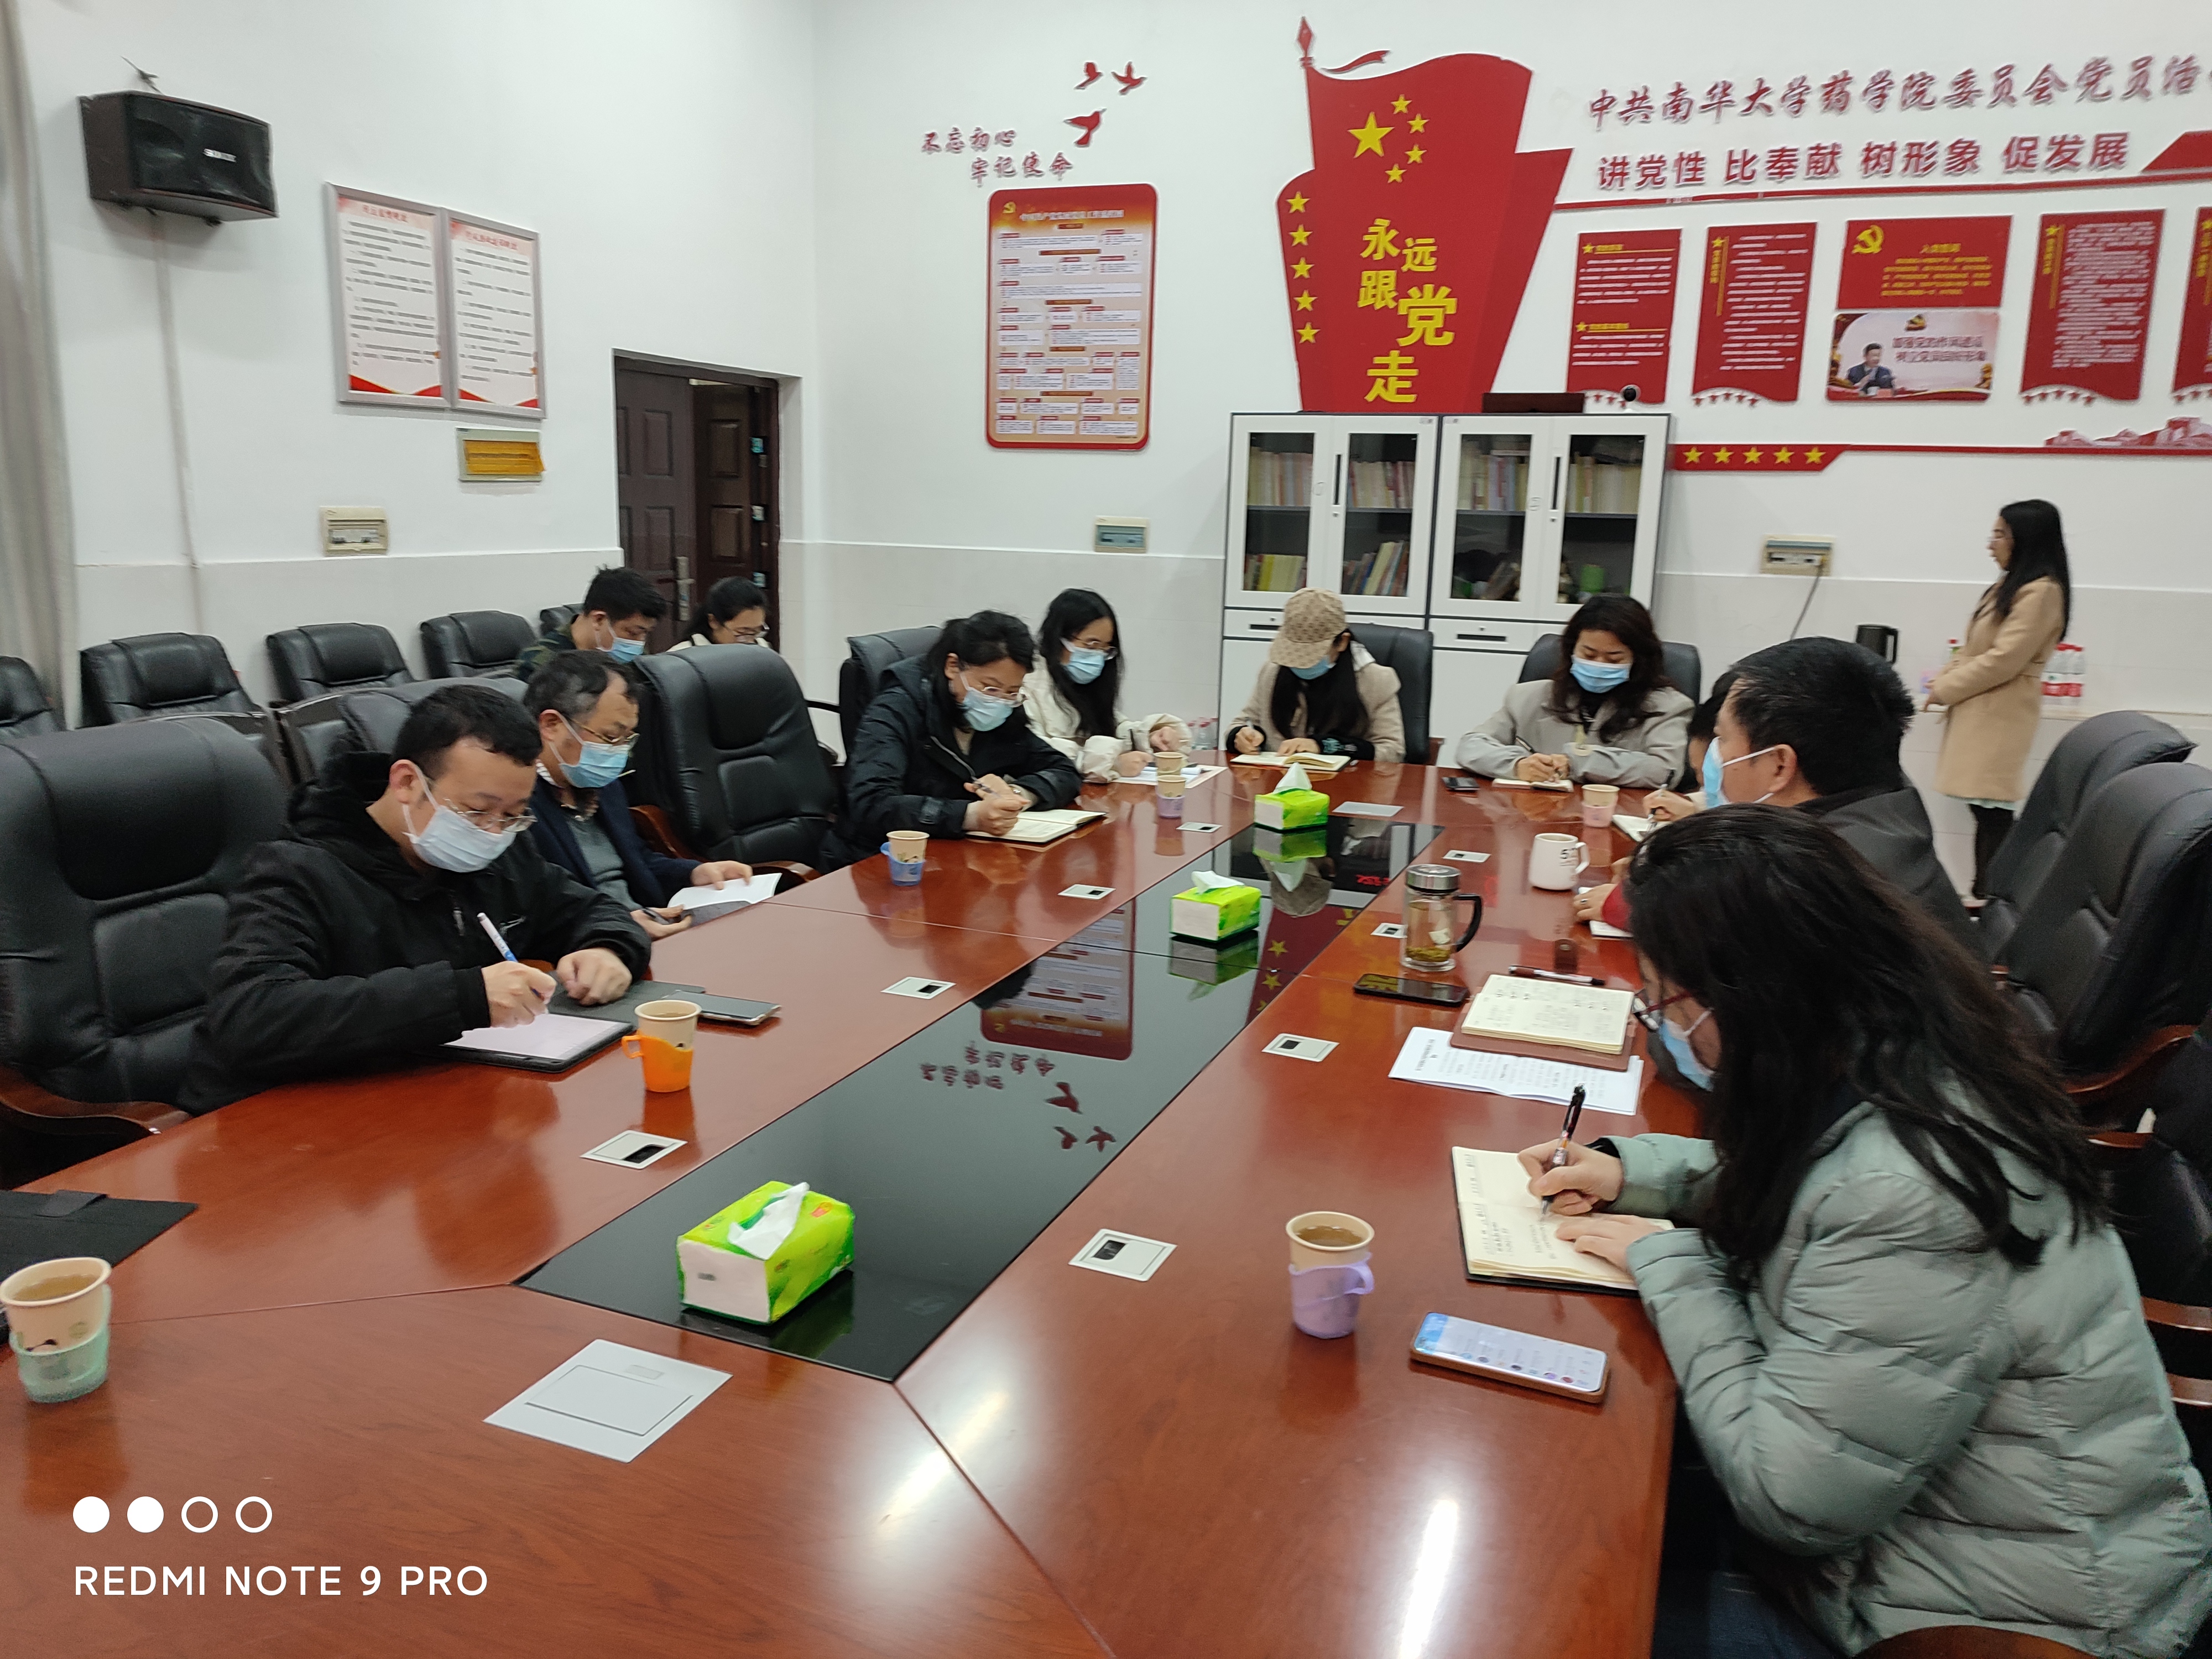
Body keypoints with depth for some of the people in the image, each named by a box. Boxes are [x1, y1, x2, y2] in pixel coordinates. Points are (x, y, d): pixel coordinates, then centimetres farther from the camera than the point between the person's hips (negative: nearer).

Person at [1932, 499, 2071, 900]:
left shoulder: (2041, 592, -12)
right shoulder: (2010, 586, 19)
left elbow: (2002, 661, -17)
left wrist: (1945, 689, -9)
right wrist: (1944, 680, 5)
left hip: (2000, 714, -9)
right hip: (1979, 711, 9)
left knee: (1992, 809, -8)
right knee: (1984, 808, 7)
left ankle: (1990, 898, -5)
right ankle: (1984, 894, 10)